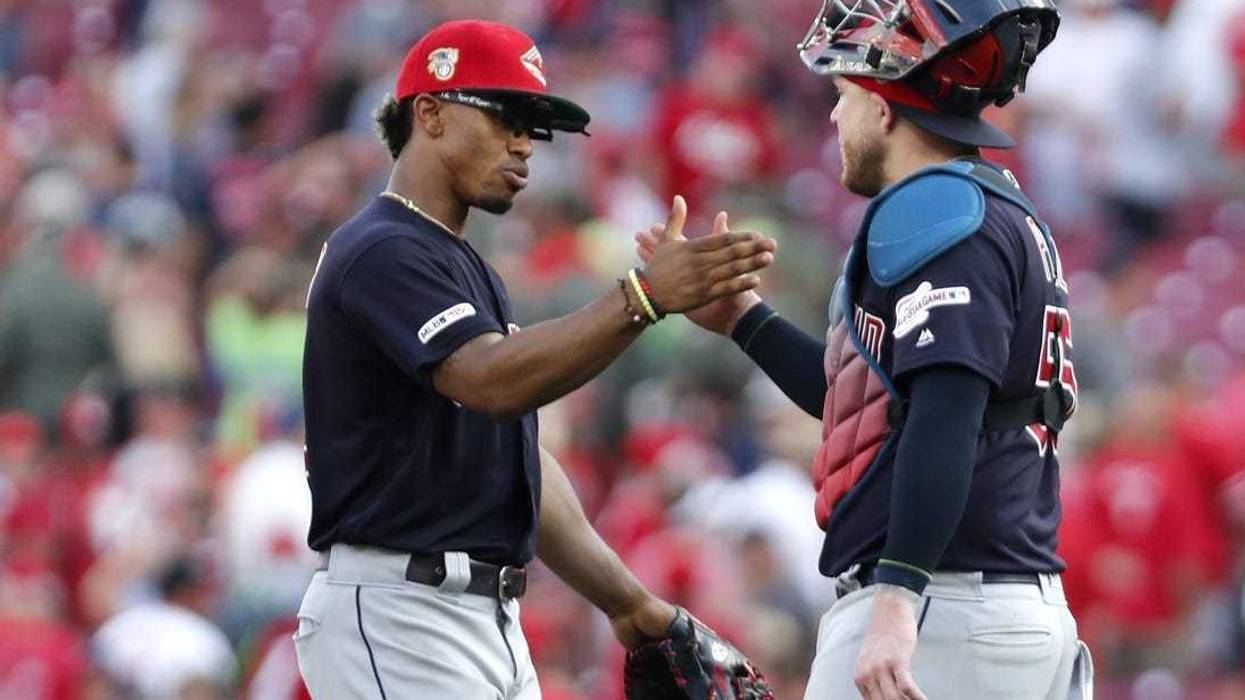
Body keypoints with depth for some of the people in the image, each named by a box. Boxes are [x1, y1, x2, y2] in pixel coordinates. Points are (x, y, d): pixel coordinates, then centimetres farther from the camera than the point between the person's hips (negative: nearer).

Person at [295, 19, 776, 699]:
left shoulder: (466, 268, 22)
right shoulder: (382, 253, -12)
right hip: (397, 616, -10)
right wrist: (644, 298, -38)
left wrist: (626, 601, 18)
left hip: (491, 618, 10)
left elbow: (520, 458, 23)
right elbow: (491, 382, -29)